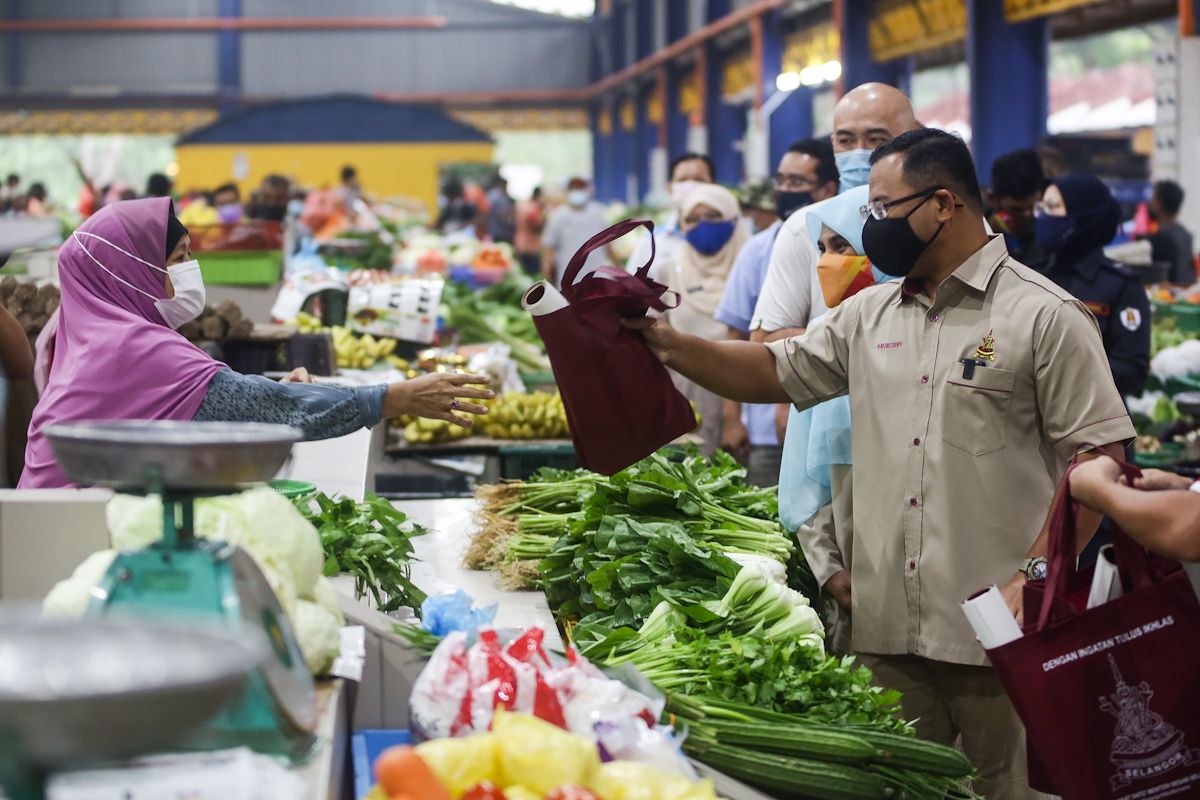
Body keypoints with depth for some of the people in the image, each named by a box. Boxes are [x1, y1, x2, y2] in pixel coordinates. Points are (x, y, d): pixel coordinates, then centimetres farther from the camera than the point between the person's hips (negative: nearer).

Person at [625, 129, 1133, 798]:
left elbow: (1099, 456, -10)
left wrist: (1036, 575, -17)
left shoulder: (1045, 316, -6)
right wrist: (671, 345, 6)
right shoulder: (870, 314, 14)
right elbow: (775, 372, 20)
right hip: (887, 626, 6)